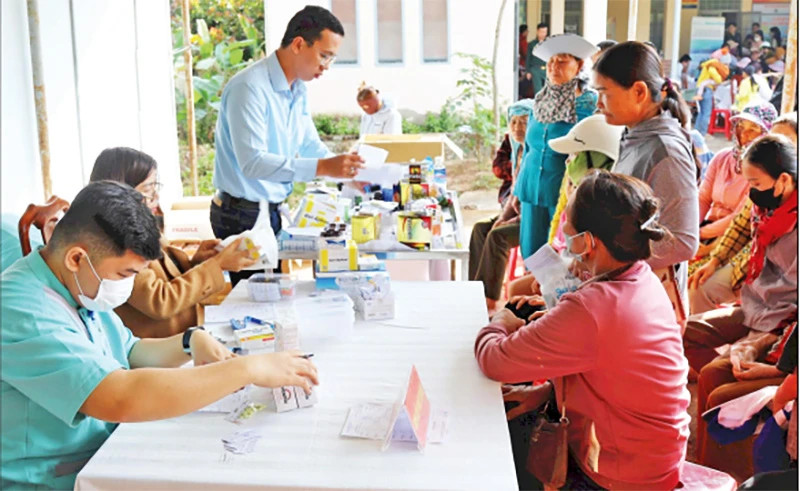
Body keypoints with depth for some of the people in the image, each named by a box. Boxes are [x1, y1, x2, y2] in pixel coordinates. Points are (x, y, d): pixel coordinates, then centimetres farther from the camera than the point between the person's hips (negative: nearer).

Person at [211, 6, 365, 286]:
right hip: (242, 213, -8)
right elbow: (252, 161, -30)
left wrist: (348, 173, -1)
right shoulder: (250, 87, -22)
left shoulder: (297, 90, 8)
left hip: (272, 209, 8)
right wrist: (322, 168, -35)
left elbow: (310, 145, 17)